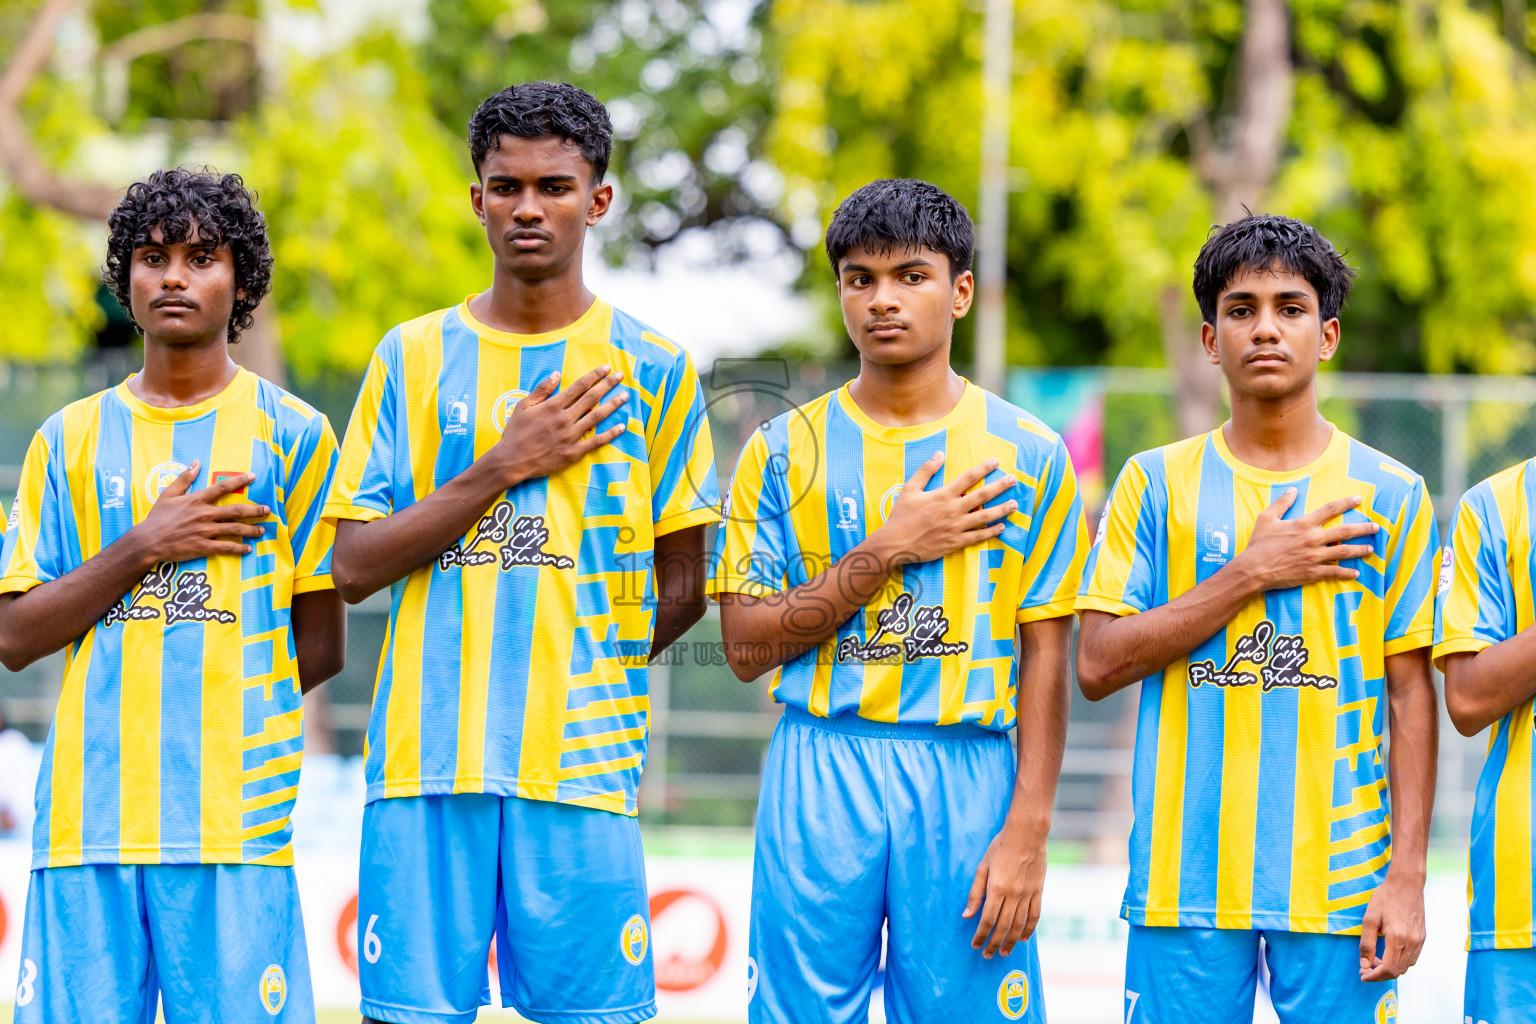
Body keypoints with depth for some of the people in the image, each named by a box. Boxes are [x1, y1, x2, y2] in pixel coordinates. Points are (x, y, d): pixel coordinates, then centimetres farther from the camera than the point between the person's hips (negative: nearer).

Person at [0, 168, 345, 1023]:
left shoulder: (290, 434, 8)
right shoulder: (71, 440, 15)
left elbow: (321, 648, 9)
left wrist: (212, 710, 4)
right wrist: (141, 550, -3)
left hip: (234, 819, -2)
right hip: (88, 815, 2)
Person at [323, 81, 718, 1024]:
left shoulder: (649, 368, 7)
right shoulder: (415, 357, 10)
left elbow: (683, 586, 10)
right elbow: (355, 566, 2)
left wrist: (584, 679, 2)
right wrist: (504, 468, -5)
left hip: (583, 762, -1)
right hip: (426, 758, 1)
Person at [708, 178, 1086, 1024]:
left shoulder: (1028, 456, 5)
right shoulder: (784, 452, 7)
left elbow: (1045, 659, 2)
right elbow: (747, 646, 0)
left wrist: (1027, 832, -7)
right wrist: (888, 551, -8)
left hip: (967, 776, -1)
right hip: (819, 776, 1)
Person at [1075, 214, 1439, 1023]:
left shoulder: (1389, 494, 7)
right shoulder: (1156, 484, 7)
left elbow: (1410, 692, 5)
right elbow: (1097, 665, -2)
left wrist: (1406, 873, -3)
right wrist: (1253, 573, -8)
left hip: (1339, 884, 0)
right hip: (1186, 882, 0)